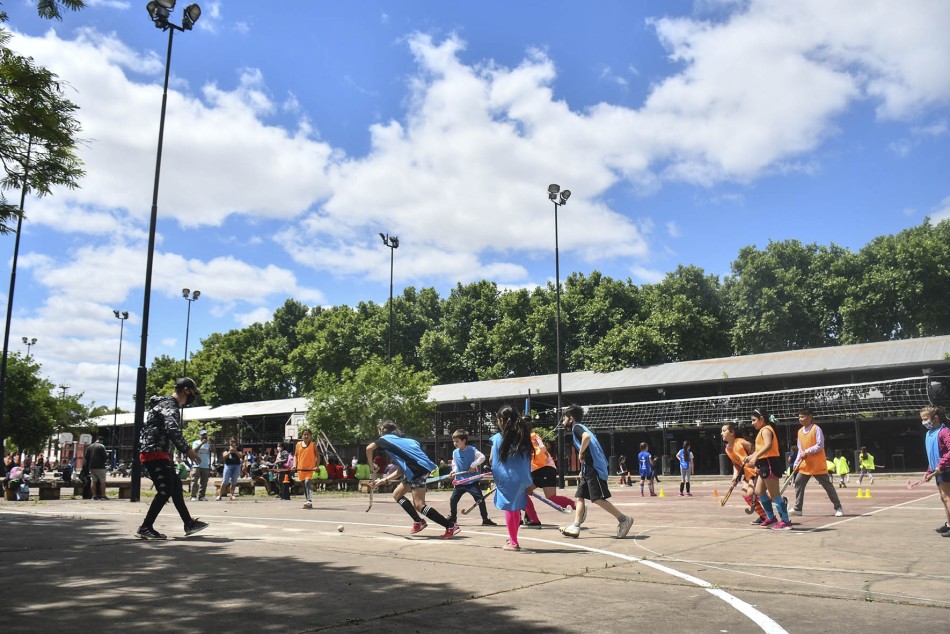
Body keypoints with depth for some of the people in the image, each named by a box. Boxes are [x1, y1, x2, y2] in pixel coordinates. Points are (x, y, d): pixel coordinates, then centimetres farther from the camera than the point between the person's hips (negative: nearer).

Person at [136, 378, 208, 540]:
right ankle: (145, 528, -4)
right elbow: (172, 430, -28)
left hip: (160, 454, 11)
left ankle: (189, 523, 18)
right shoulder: (170, 406, -13)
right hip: (154, 454, -11)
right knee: (165, 491, -10)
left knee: (176, 487, 13)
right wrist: (187, 450, -25)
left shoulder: (166, 403, 20)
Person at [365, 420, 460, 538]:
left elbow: (369, 448, -3)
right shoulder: (400, 440, 29)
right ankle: (418, 522, 21)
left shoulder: (386, 439, 11)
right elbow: (400, 471, 25)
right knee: (397, 494, 22)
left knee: (419, 505, -9)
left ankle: (451, 526, -12)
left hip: (418, 470, -9)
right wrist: (383, 480, 27)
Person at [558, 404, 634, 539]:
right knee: (579, 497, 6)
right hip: (589, 469, 10)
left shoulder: (576, 427, -7)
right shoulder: (579, 428, 23)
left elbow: (587, 436, -30)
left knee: (598, 499, -9)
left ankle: (623, 520, -4)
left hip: (594, 468, -10)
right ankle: (575, 526, 3)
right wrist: (583, 470, 23)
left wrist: (581, 453, -17)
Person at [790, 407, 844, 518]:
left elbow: (820, 446, -16)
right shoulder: (800, 431, 10)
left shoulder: (816, 429, -11)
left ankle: (838, 508, 11)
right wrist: (796, 463, 9)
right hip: (805, 465, 7)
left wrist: (807, 452, -21)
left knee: (827, 485, 0)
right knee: (798, 483, 3)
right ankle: (797, 508, 9)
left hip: (818, 465, -6)